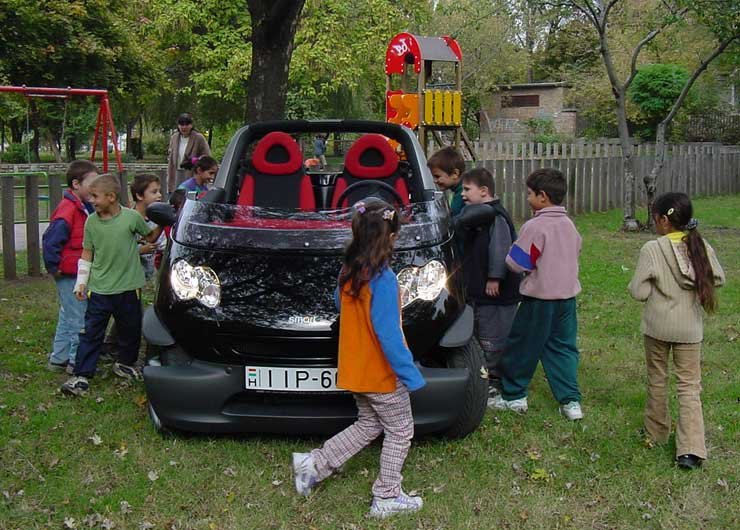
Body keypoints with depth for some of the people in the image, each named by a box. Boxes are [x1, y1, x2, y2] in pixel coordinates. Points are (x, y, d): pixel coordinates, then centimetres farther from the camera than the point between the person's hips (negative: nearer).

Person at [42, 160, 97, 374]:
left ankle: (58, 359, 28)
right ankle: (77, 362, 6)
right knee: (78, 318, -3)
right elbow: (50, 240, -25)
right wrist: (54, 267, -17)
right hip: (70, 275, -10)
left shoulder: (84, 208, 9)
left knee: (68, 317, 17)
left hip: (79, 273, 10)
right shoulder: (67, 210, -21)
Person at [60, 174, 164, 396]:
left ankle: (124, 364, 38)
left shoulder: (132, 217, -9)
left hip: (128, 287, 0)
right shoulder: (91, 222, -3)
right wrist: (81, 281, 3)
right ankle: (81, 376, 8)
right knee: (91, 333, 1)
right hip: (99, 288, 0)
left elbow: (150, 237, 8)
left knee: (130, 330, 15)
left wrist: (161, 224, -7)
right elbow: (86, 253, 6)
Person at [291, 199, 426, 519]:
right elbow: (388, 334, -26)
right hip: (381, 372, -8)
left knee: (368, 425, 24)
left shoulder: (349, 270, -1)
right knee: (400, 432, 11)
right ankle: (387, 498, 18)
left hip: (355, 369, 8)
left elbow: (339, 303, 18)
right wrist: (411, 375, -21)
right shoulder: (383, 278, -24)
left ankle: (313, 464, 20)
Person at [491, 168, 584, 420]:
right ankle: (571, 401, 9)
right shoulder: (569, 225, 6)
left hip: (539, 298, -7)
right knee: (563, 347, 12)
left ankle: (513, 396, 20)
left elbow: (517, 263, -16)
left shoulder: (535, 227, -18)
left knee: (522, 347, 9)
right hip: (567, 295, 7)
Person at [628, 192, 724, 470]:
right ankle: (691, 449, -5)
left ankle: (657, 432, 33)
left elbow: (638, 292, -16)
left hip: (657, 326, -2)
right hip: (690, 329, 2)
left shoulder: (652, 250, -17)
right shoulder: (701, 247, -4)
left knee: (657, 380, 17)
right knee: (689, 386, 6)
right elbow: (718, 278, 8)